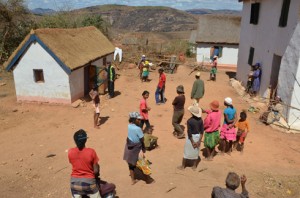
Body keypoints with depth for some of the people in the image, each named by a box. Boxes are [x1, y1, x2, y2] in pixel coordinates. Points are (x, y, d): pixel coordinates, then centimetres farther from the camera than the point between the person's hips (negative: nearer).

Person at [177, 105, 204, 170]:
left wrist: (192, 142, -12)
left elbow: (189, 133, -20)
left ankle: (182, 166, 26)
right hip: (198, 137, 5)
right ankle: (194, 166, 30)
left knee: (187, 152, 11)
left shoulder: (189, 121, -22)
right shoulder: (200, 120, -6)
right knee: (195, 152, 18)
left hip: (191, 137, -5)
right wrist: (199, 140, -2)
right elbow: (201, 131, -4)